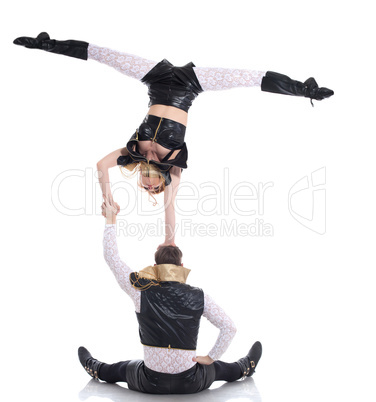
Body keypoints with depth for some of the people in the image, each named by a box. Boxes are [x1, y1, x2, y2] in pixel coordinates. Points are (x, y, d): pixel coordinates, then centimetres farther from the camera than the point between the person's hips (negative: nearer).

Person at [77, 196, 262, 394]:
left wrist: (110, 220, 3)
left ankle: (97, 369, 62)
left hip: (150, 384, 0)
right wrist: (210, 358, 4)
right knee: (216, 368, 34)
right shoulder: (199, 297, -10)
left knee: (122, 369, 34)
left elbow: (111, 257, -5)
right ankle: (245, 368, 61)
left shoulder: (142, 292, -13)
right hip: (190, 384, 1)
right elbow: (229, 328, -7)